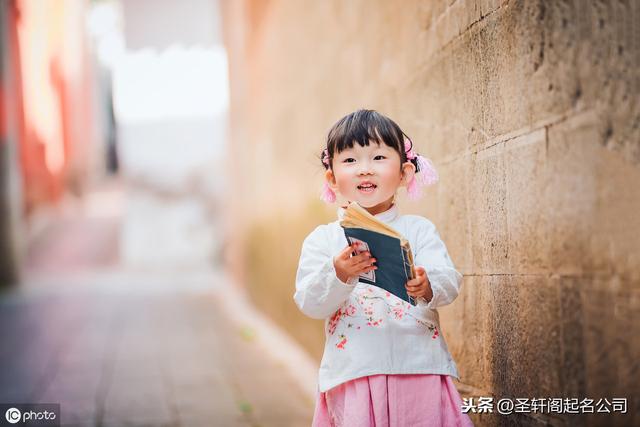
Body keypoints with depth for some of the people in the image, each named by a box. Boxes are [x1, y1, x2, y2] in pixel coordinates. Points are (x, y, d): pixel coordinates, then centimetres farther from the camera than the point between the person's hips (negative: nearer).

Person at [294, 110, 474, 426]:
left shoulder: (419, 230, 6)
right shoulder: (322, 239, 5)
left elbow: (450, 282, -3)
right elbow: (309, 304, -3)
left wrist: (428, 288, -26)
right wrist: (339, 274, -22)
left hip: (419, 366, 1)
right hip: (353, 373, 0)